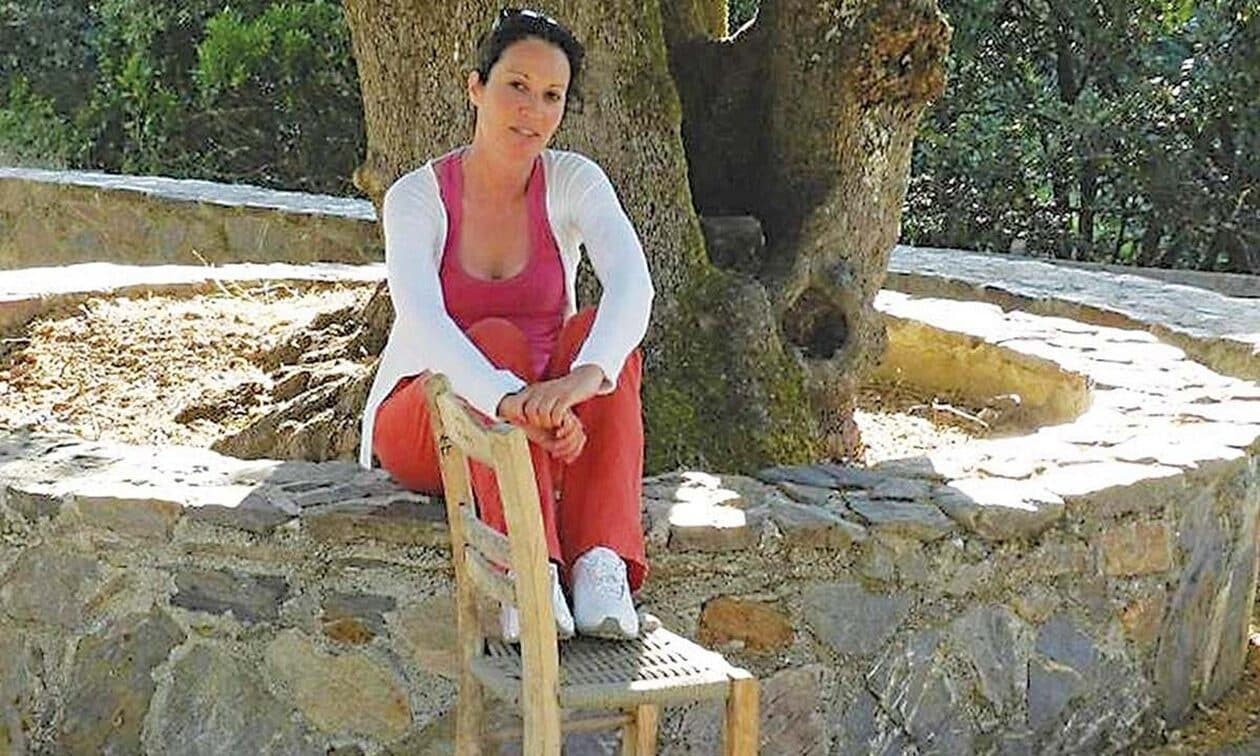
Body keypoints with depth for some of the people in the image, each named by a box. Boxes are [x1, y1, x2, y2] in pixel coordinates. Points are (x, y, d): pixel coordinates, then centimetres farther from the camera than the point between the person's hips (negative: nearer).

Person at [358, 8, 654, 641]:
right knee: (499, 340, -33)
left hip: (543, 430, 2)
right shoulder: (417, 196, -13)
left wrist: (584, 377, -49)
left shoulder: (574, 182, -7)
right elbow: (422, 319, -32)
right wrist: (509, 400, -52)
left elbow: (633, 283, -27)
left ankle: (602, 563, -41)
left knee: (602, 333, -28)